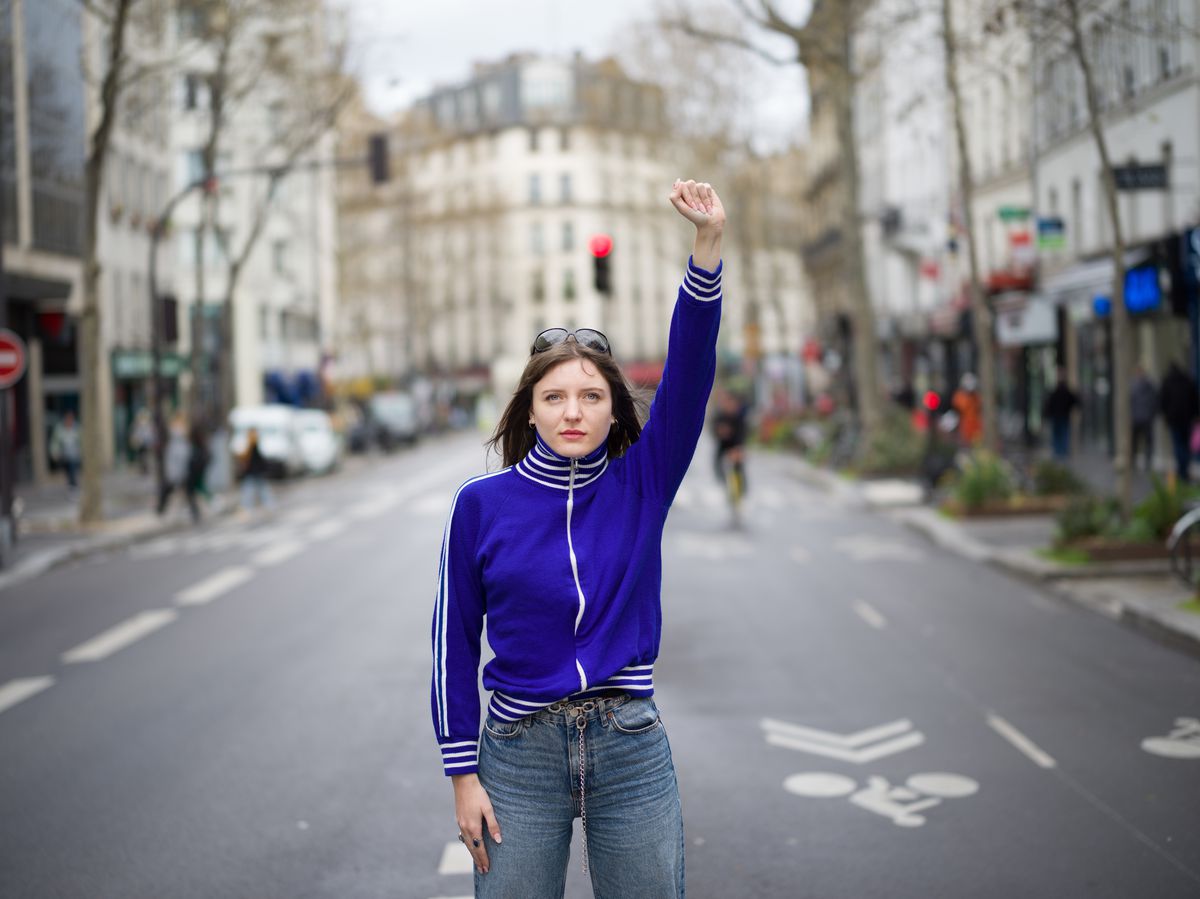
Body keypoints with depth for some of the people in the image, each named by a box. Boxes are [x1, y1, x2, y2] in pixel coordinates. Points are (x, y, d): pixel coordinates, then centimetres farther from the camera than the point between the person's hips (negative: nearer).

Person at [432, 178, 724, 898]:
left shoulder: (641, 483, 0)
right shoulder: (482, 503, -2)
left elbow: (690, 371, -11)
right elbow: (455, 638, 1)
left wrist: (710, 243, -22)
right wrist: (463, 772, -2)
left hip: (631, 749, 1)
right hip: (520, 753, -1)